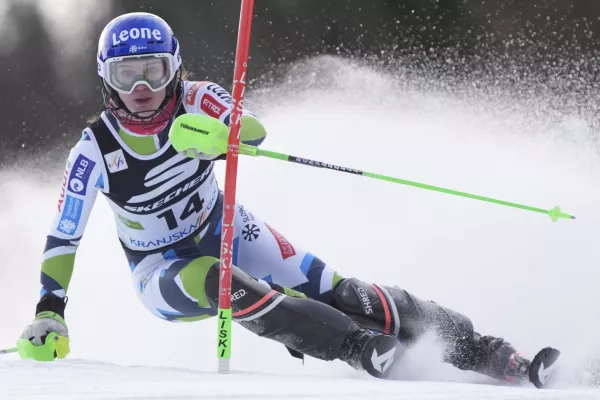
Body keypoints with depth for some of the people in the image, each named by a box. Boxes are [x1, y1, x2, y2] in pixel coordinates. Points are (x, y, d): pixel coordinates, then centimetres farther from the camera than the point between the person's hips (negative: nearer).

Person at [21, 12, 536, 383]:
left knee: (333, 290, -14)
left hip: (227, 233, 2)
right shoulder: (95, 150, -17)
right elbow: (63, 238, -11)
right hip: (165, 273, -2)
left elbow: (254, 131, -33)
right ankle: (367, 352, -40)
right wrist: (48, 311, -21)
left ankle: (482, 352, -11)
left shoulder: (195, 103, -14)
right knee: (216, 281, -36)